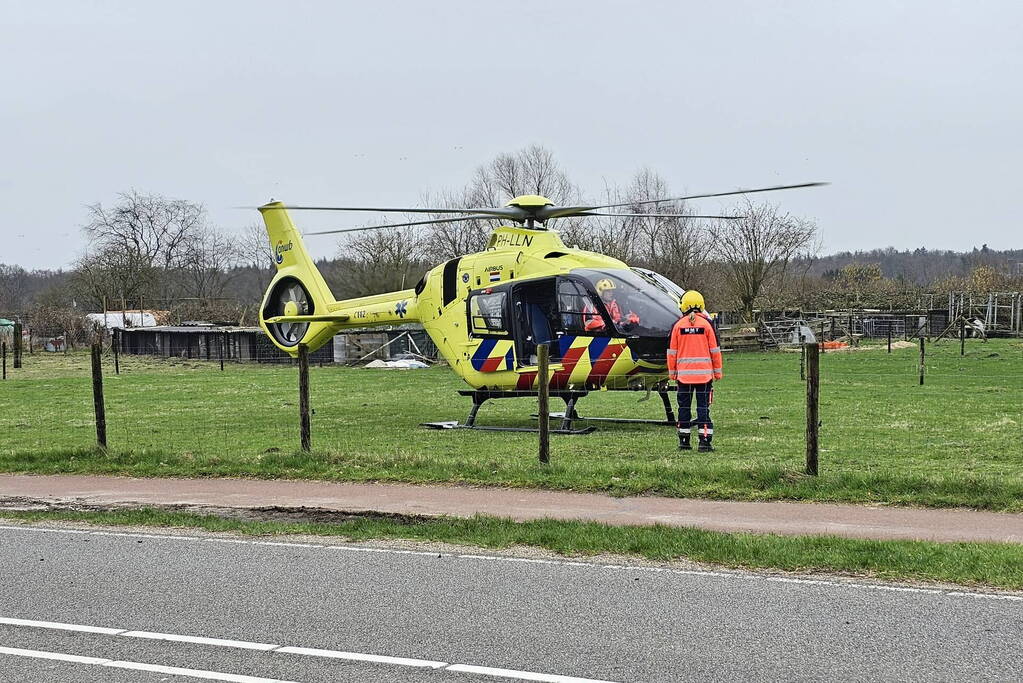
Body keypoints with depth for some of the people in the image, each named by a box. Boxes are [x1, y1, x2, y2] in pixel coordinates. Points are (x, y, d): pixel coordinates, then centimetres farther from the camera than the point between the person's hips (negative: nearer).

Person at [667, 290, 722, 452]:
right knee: (703, 407, 0)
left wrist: (671, 372, 14)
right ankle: (705, 441, -6)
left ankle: (684, 441, 13)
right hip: (704, 373, -1)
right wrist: (717, 371, 9)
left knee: (684, 406, 10)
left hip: (683, 374, 1)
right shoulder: (707, 324, -2)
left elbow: (672, 352, 5)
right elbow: (715, 350, 1)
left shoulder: (678, 325, 1)